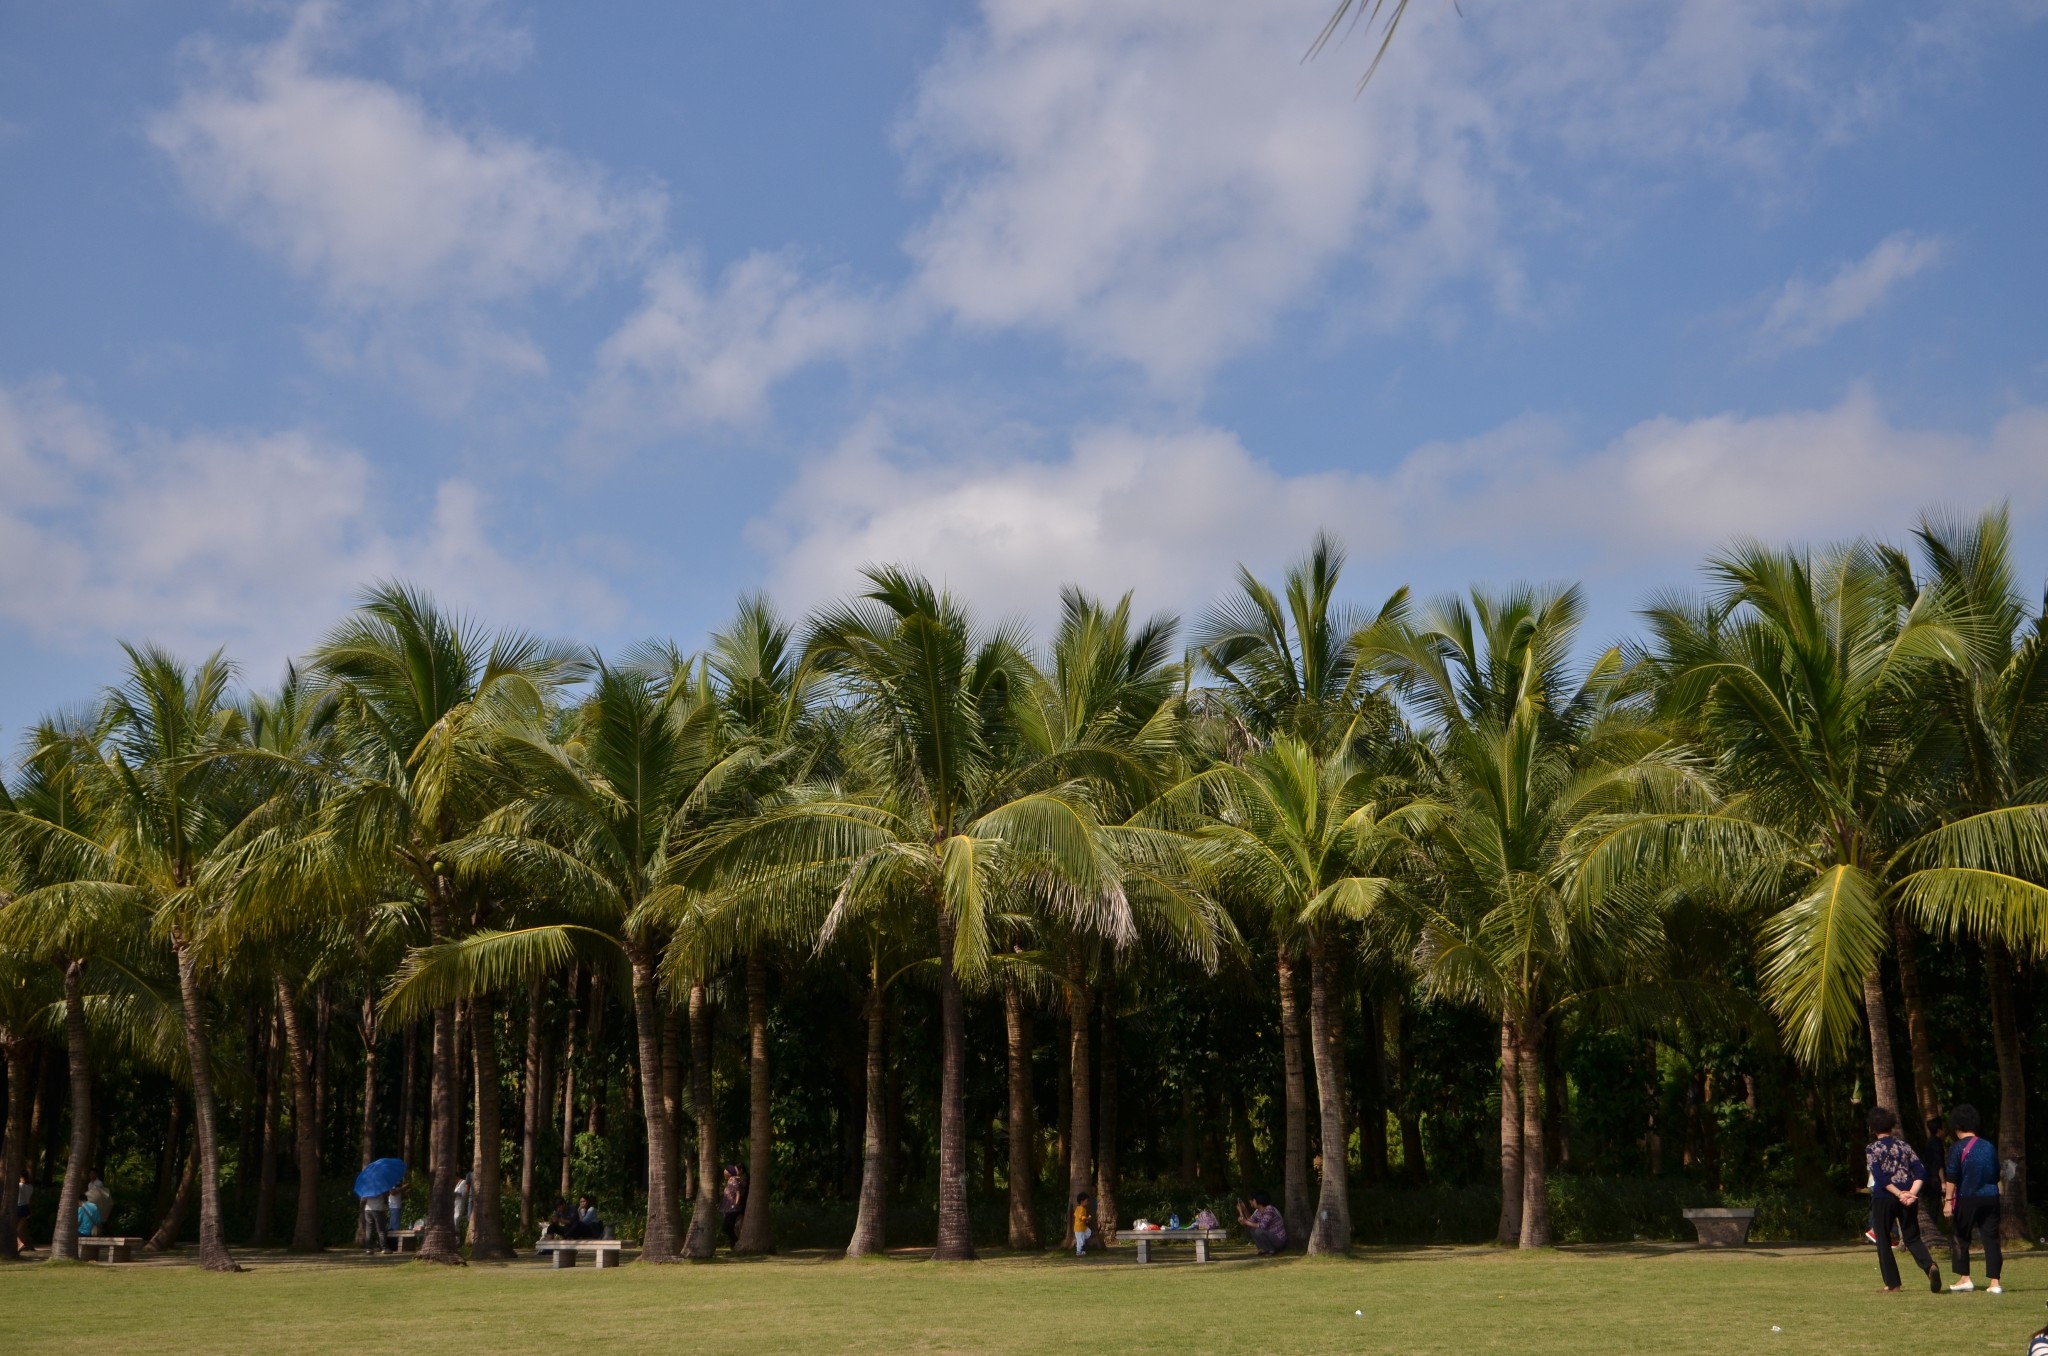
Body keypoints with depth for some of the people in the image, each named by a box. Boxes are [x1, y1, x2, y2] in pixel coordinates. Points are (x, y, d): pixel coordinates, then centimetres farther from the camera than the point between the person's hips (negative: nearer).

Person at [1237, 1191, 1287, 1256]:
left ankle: (1271, 1250, -8)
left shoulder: (1269, 1210, -23)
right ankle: (1264, 1249, 9)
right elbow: (1250, 1221, -3)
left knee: (1258, 1231, -29)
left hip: (1278, 1240, -9)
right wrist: (1243, 1210, -9)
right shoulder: (1258, 1212, 3)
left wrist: (1246, 1222, -27)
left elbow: (1262, 1226, -31)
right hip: (1270, 1236, 9)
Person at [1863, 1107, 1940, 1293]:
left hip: (1884, 1198, -4)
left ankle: (1892, 1283, 6)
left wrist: (1899, 1194, -13)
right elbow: (1920, 1172, 1)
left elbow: (1880, 1178, -13)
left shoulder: (1872, 1149, -2)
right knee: (1912, 1238, 9)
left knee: (1883, 1240, 8)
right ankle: (1929, 1265, -19)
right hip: (1908, 1198, 4)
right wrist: (1911, 1193, -9)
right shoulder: (1904, 1146, 11)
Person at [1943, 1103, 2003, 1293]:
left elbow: (1952, 1178, -12)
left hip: (1967, 1199, -4)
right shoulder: (1989, 1146, 8)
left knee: (1958, 1238, 10)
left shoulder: (1957, 1148, -7)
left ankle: (1964, 1278, 8)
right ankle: (1994, 1282, 0)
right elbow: (1997, 1174, 15)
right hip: (1990, 1198, 4)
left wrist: (1948, 1200, -11)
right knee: (1991, 1238, 5)